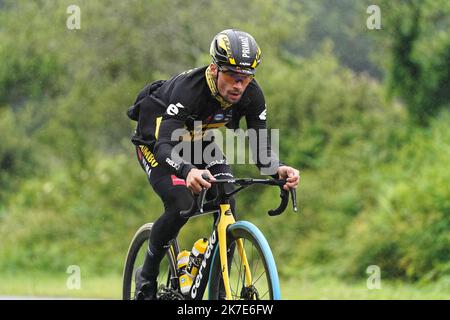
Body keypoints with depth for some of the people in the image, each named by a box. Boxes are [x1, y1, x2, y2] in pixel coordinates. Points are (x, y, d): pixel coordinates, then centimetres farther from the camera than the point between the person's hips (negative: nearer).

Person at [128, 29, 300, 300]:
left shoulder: (252, 95, -24)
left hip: (199, 141, 5)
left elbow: (260, 145, -21)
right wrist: (188, 171, -68)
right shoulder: (188, 89, -39)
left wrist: (279, 169, -45)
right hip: (156, 140, -5)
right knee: (181, 205, -27)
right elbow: (165, 146, -47)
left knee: (227, 207, -18)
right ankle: (147, 276, -5)